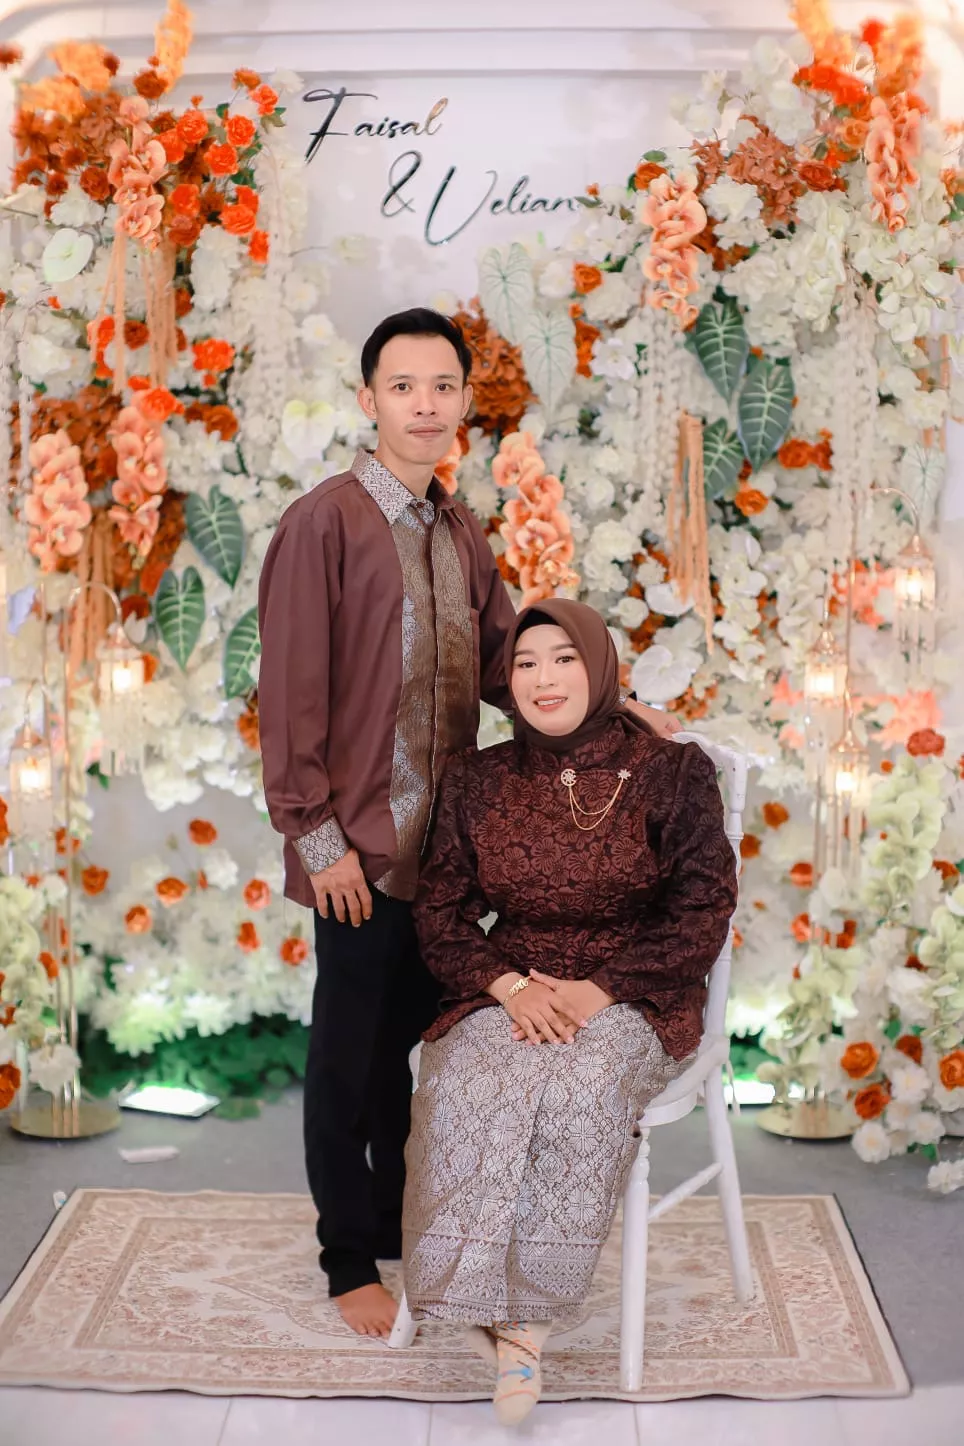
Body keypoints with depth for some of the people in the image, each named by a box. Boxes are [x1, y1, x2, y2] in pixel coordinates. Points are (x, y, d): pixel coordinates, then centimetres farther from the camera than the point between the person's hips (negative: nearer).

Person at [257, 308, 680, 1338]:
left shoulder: (461, 533, 10)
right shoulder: (325, 522, -11)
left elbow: (505, 666, 12)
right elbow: (291, 692, -13)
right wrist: (317, 838, -14)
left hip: (441, 836, 6)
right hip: (360, 846, -6)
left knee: (413, 1040, 17)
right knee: (349, 1055, 8)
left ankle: (399, 1222, 35)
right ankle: (350, 1259, 25)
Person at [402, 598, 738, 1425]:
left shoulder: (669, 774, -1)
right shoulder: (477, 780, 8)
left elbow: (703, 912, -5)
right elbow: (441, 909, 7)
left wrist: (599, 988, -17)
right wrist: (510, 985, -12)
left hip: (633, 995, -2)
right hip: (507, 990, 2)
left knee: (579, 1088, -35)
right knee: (469, 1086, -31)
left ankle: (526, 1319, -20)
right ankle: (505, 1322, -21)